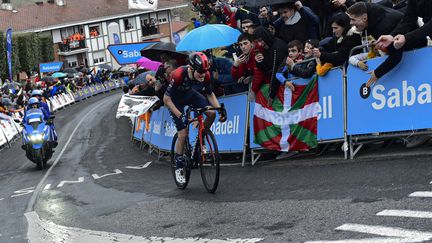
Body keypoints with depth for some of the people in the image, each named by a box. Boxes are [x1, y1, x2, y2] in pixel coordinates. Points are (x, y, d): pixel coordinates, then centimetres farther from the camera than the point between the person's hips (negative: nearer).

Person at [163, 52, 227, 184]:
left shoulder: (205, 75, -25)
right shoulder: (179, 75, -39)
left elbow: (210, 94, -7)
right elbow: (166, 99, -31)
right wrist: (180, 116, -39)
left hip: (189, 93, 4)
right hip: (175, 99, -4)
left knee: (211, 113, -18)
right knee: (183, 134, -11)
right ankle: (179, 168, 7)